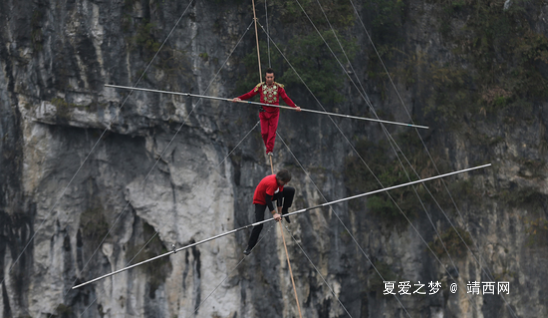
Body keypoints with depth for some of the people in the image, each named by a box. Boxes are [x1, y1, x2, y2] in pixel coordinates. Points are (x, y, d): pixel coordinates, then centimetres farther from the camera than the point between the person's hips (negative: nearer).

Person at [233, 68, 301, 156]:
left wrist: (294, 106, -16)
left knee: (272, 132, -7)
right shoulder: (261, 86, -2)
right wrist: (239, 98, -17)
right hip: (264, 112, 0)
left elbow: (286, 98, -4)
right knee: (264, 132, -2)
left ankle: (270, 150, -6)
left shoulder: (279, 87, -3)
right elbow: (250, 94, -4)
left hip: (274, 113, 0)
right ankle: (267, 145, 24)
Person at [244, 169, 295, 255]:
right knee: (259, 223, -17)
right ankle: (249, 247, -9)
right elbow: (268, 199, -36)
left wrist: (280, 211, -5)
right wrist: (275, 213, -34)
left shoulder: (280, 181, -14)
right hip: (260, 200, -7)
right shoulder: (272, 183, -40)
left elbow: (280, 195, -6)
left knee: (291, 191, -2)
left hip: (271, 194, 7)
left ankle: (284, 212, 14)